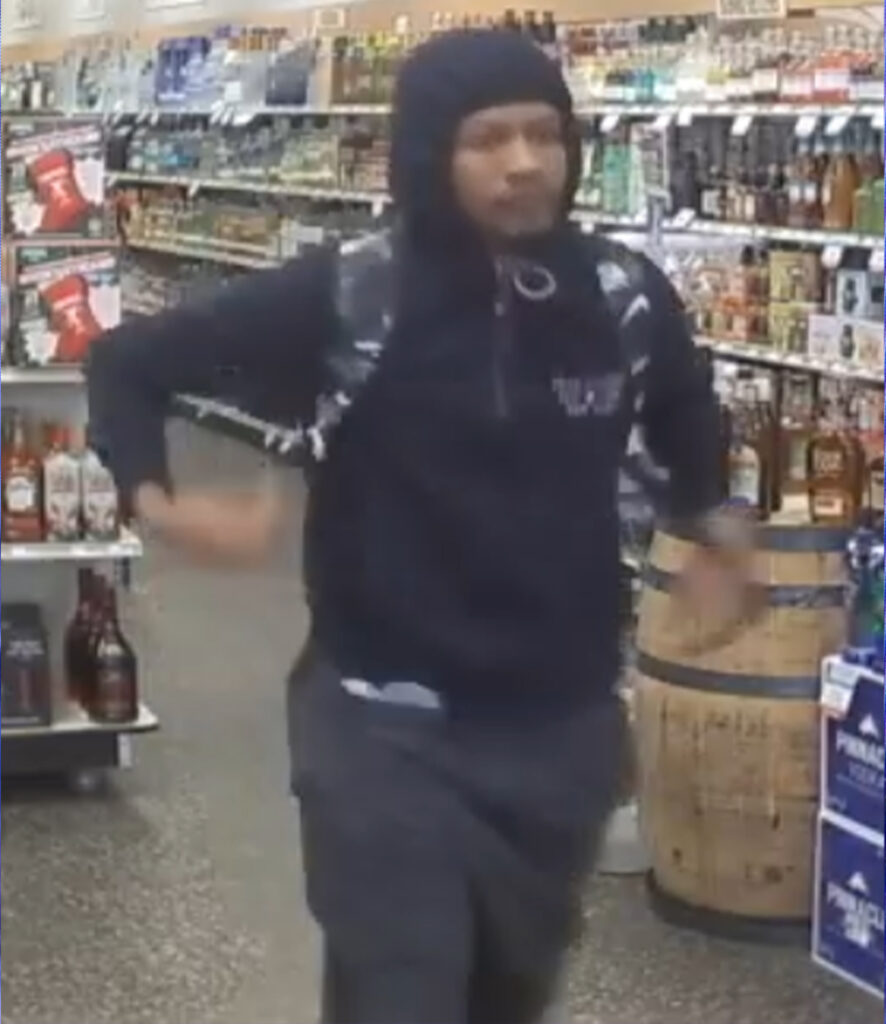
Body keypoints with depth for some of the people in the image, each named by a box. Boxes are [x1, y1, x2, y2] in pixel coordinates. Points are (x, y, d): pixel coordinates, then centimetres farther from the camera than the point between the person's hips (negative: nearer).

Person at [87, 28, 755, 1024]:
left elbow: (681, 411, 21)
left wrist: (703, 522, 12)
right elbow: (125, 360, -4)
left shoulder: (625, 299, -4)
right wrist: (157, 500, -18)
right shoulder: (346, 298, -14)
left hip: (565, 725, 4)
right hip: (387, 729, -4)